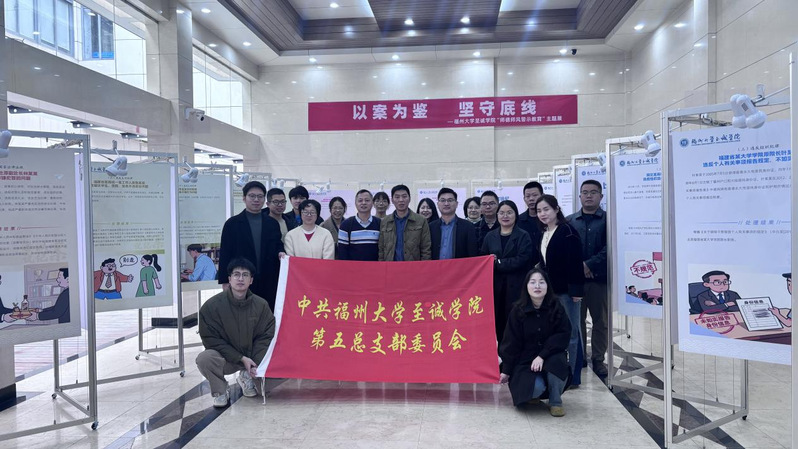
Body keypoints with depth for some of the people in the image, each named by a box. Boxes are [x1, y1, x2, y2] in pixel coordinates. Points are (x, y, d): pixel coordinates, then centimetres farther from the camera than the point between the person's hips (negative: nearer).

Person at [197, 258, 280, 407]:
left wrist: (257, 364, -18)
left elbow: (265, 337, -4)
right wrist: (241, 359, -18)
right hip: (225, 357, -2)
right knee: (204, 358, -33)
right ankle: (220, 390, -3)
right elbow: (211, 339, -13)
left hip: (253, 357, 2)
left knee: (266, 387, -18)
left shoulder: (261, 305, -7)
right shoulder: (212, 306, -13)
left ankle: (246, 377, 18)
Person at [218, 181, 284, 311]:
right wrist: (225, 282, -3)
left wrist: (280, 253, -9)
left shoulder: (273, 224, 12)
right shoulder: (232, 223, 5)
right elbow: (225, 254, 3)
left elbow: (278, 247, 15)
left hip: (268, 283, 2)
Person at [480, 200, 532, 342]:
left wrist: (498, 263, -13)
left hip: (515, 286, -3)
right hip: (495, 286, 3)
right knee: (497, 320, 3)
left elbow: (521, 260, -11)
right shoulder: (490, 236, 13)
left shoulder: (523, 236, 1)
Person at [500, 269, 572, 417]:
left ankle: (555, 401, -8)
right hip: (525, 360, -1)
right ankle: (532, 393, 12)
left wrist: (542, 356, -24)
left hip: (551, 358, 1)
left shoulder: (556, 308, -6)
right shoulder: (518, 310, -7)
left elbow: (563, 336, -13)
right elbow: (511, 342, -4)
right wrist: (506, 371, -2)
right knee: (535, 388, -29)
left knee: (558, 361, -34)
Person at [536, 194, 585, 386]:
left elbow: (575, 262, -15)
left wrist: (576, 290, -19)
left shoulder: (568, 232, -11)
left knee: (570, 333, 1)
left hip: (566, 290, -7)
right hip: (550, 290, 7)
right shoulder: (543, 234, 13)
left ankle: (573, 376, 10)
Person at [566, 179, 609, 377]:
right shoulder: (569, 221, 10)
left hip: (600, 278, -1)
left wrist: (590, 264, -16)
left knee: (601, 321, 7)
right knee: (576, 321, 9)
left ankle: (598, 359, 19)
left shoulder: (608, 220, 3)